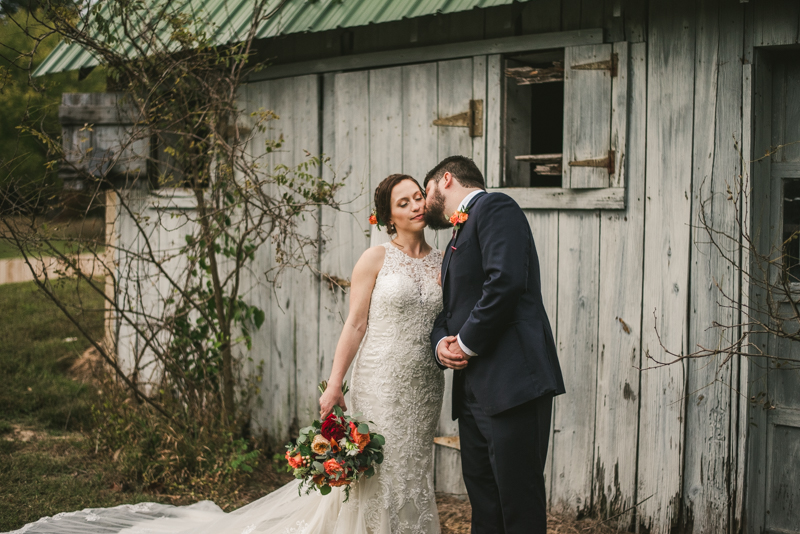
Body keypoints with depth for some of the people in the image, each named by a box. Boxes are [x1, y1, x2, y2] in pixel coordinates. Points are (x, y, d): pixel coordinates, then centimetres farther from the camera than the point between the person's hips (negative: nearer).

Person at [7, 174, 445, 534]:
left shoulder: (443, 262, 9)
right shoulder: (376, 259, -3)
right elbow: (355, 325, -5)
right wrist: (334, 386, -10)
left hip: (424, 386, 4)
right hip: (381, 384, -4)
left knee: (413, 474, 9)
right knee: (380, 475, -1)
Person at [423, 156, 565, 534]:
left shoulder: (495, 208, -4)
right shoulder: (457, 240, 26)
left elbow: (506, 282, -19)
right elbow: (449, 310, 26)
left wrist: (467, 344, -11)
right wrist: (441, 342, 3)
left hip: (511, 384, -10)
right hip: (474, 390, 10)